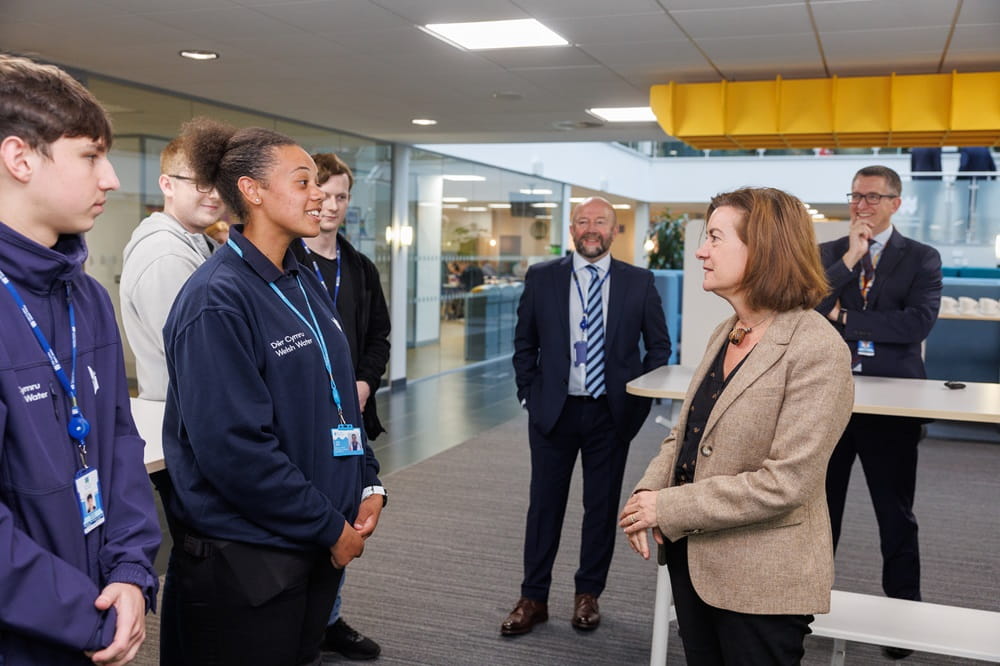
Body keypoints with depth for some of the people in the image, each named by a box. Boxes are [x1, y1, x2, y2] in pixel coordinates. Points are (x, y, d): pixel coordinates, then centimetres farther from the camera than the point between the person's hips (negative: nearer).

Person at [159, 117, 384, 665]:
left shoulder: (305, 285, 9)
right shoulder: (217, 301, -18)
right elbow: (234, 448, -23)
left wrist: (367, 482, 3)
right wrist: (330, 527, -16)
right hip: (243, 558, -8)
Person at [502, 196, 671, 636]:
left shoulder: (639, 283, 0)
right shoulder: (541, 278, 1)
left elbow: (659, 345, 7)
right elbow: (524, 343, 7)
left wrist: (639, 397, -1)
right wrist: (528, 395, 1)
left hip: (612, 413, 0)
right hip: (553, 410, 0)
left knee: (602, 506, 10)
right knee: (545, 505, 8)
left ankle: (588, 594, 28)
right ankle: (534, 598, 21)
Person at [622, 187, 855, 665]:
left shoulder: (816, 350, -20)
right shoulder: (726, 333, 6)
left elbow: (784, 483, -24)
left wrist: (669, 508, -20)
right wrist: (647, 492, -8)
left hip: (762, 585, -7)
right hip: (693, 559, 7)